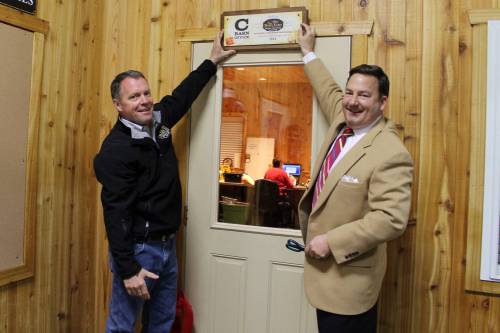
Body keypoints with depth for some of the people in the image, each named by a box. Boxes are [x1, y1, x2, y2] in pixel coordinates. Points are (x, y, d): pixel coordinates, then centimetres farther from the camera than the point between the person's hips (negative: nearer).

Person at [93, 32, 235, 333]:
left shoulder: (158, 120, 4)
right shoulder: (116, 150, -20)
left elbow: (182, 96, 21)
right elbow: (116, 213, -22)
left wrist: (211, 62, 27)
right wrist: (128, 270, -24)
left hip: (167, 246, 8)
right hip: (138, 249, -8)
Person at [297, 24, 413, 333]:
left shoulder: (390, 154, -23)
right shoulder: (344, 121, 2)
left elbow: (391, 220, -27)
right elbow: (330, 91, 23)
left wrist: (331, 241, -24)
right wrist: (309, 52, 33)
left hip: (348, 276, -8)